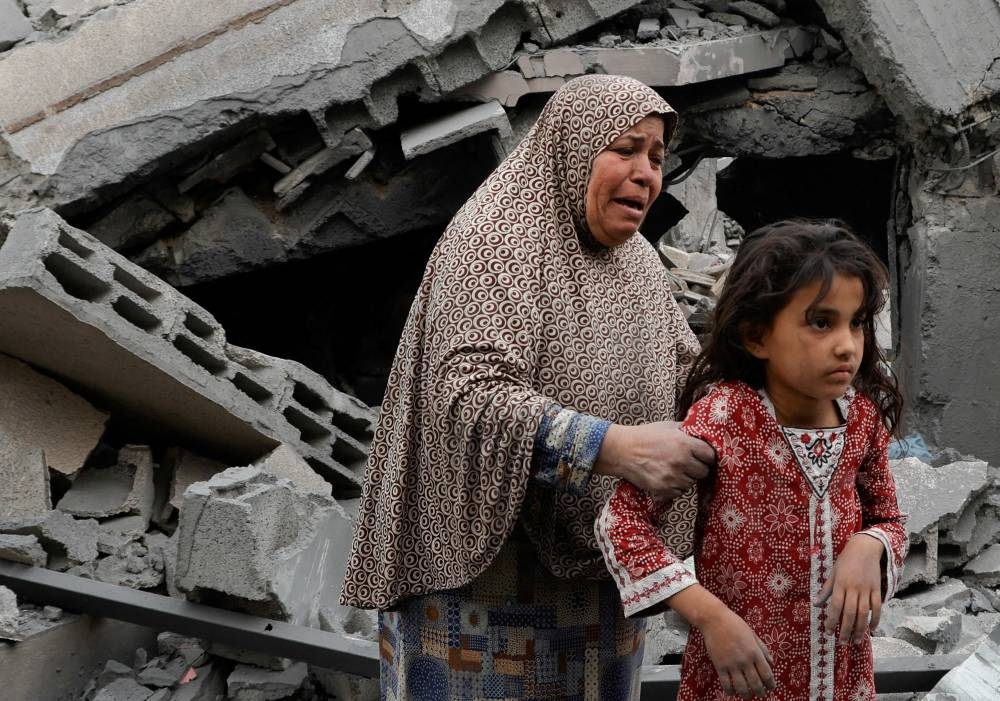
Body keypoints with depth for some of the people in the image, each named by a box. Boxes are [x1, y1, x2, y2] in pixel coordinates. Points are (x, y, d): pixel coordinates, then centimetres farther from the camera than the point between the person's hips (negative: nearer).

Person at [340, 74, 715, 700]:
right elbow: (475, 397, -27)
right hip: (487, 557, -7)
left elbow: (684, 369, 15)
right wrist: (617, 447, -38)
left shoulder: (637, 259, 8)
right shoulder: (495, 241, -15)